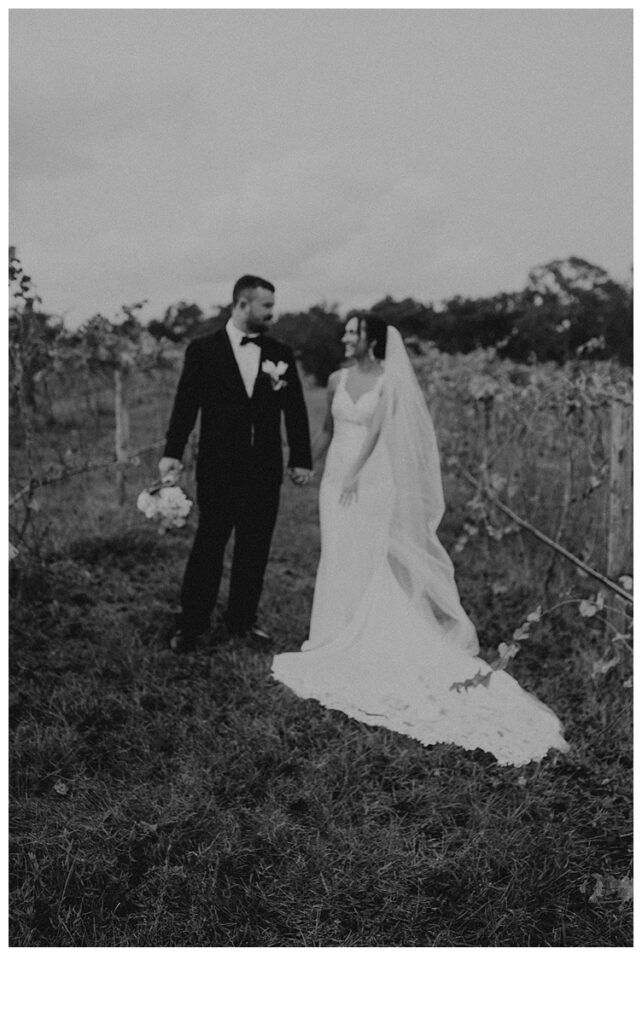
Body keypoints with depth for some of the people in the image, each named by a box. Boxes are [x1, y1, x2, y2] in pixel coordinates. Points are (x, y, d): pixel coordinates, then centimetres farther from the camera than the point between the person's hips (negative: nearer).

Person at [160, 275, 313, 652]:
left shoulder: (281, 354, 7)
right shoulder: (203, 350, -1)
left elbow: (295, 409, 7)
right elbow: (186, 404, -4)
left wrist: (302, 459, 4)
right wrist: (172, 454, -12)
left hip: (266, 469, 3)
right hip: (218, 468, -3)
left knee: (255, 549, 9)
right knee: (208, 546, 0)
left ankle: (243, 619, 23)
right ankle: (191, 626, 10)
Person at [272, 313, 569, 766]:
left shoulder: (389, 382, -7)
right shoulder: (337, 380, 8)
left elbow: (374, 430, -16)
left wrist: (354, 474, -23)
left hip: (371, 478, -5)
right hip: (337, 475, 5)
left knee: (368, 557, -3)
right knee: (338, 556, 8)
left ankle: (369, 643, 8)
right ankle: (336, 639, 20)